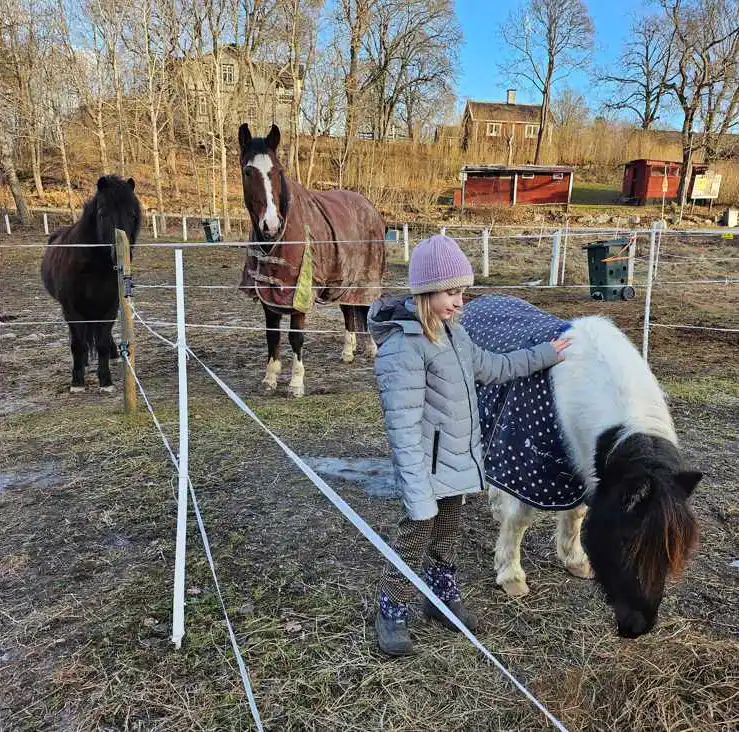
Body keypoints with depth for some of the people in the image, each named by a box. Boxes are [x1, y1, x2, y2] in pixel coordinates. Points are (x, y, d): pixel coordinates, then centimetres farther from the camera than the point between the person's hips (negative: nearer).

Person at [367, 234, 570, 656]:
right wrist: (418, 491, -29)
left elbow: (493, 368, 22)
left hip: (458, 461, 8)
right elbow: (404, 426, -27)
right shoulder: (404, 346, -24)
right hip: (429, 468, -8)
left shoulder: (453, 334, 4)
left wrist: (545, 355, 25)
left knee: (448, 534, 24)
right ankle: (392, 614, 28)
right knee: (415, 539, 8)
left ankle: (443, 596, 45)